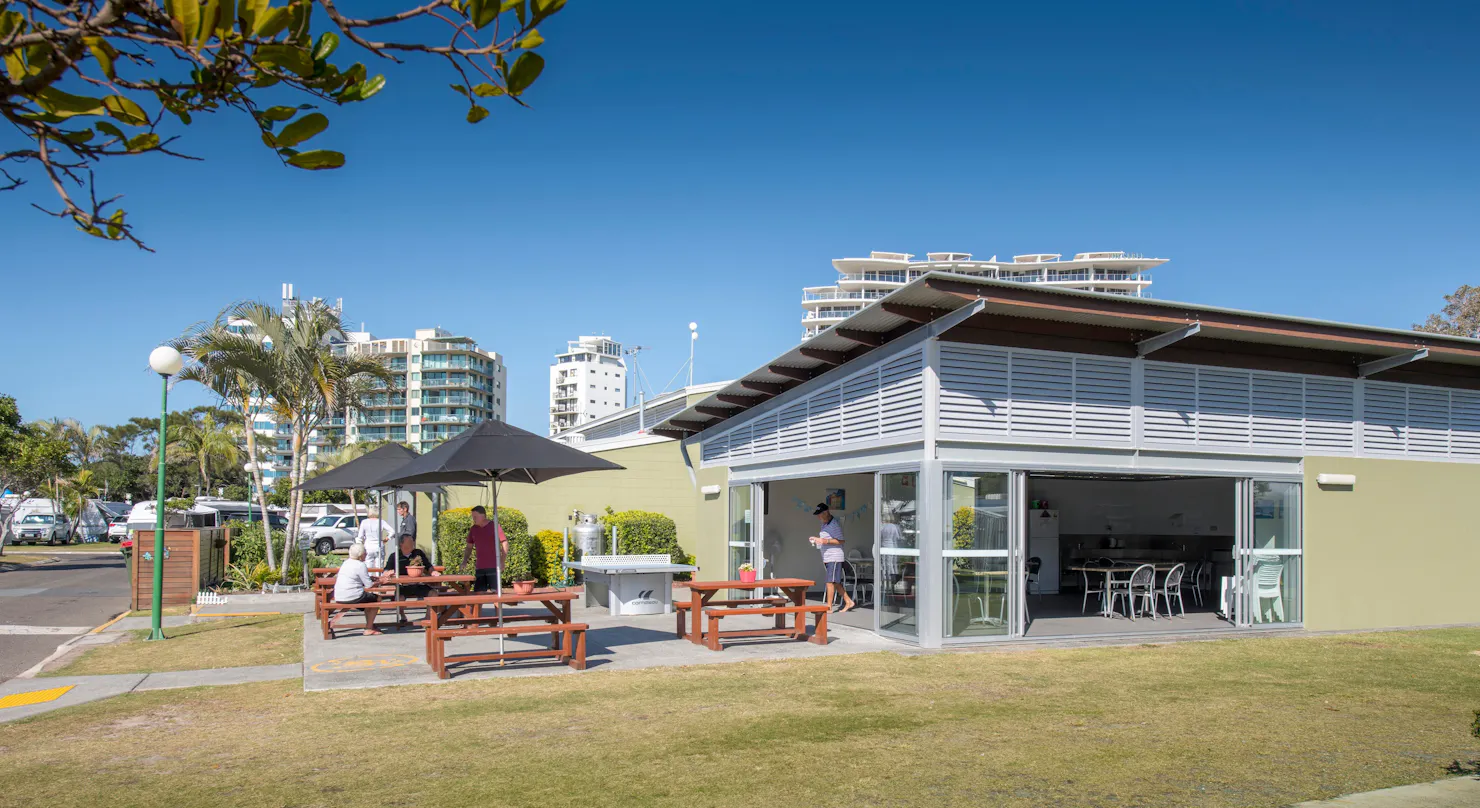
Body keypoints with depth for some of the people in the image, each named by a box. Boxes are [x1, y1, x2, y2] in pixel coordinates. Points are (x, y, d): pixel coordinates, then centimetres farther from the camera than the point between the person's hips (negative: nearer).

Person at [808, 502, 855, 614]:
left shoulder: (834, 524, -15)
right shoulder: (824, 525, 14)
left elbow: (840, 541, -18)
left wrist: (825, 541, -23)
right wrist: (817, 539, 8)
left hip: (834, 557, -10)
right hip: (827, 558, 10)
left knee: (830, 582, -8)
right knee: (835, 583, 13)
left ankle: (829, 606, -3)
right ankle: (848, 602, 21)